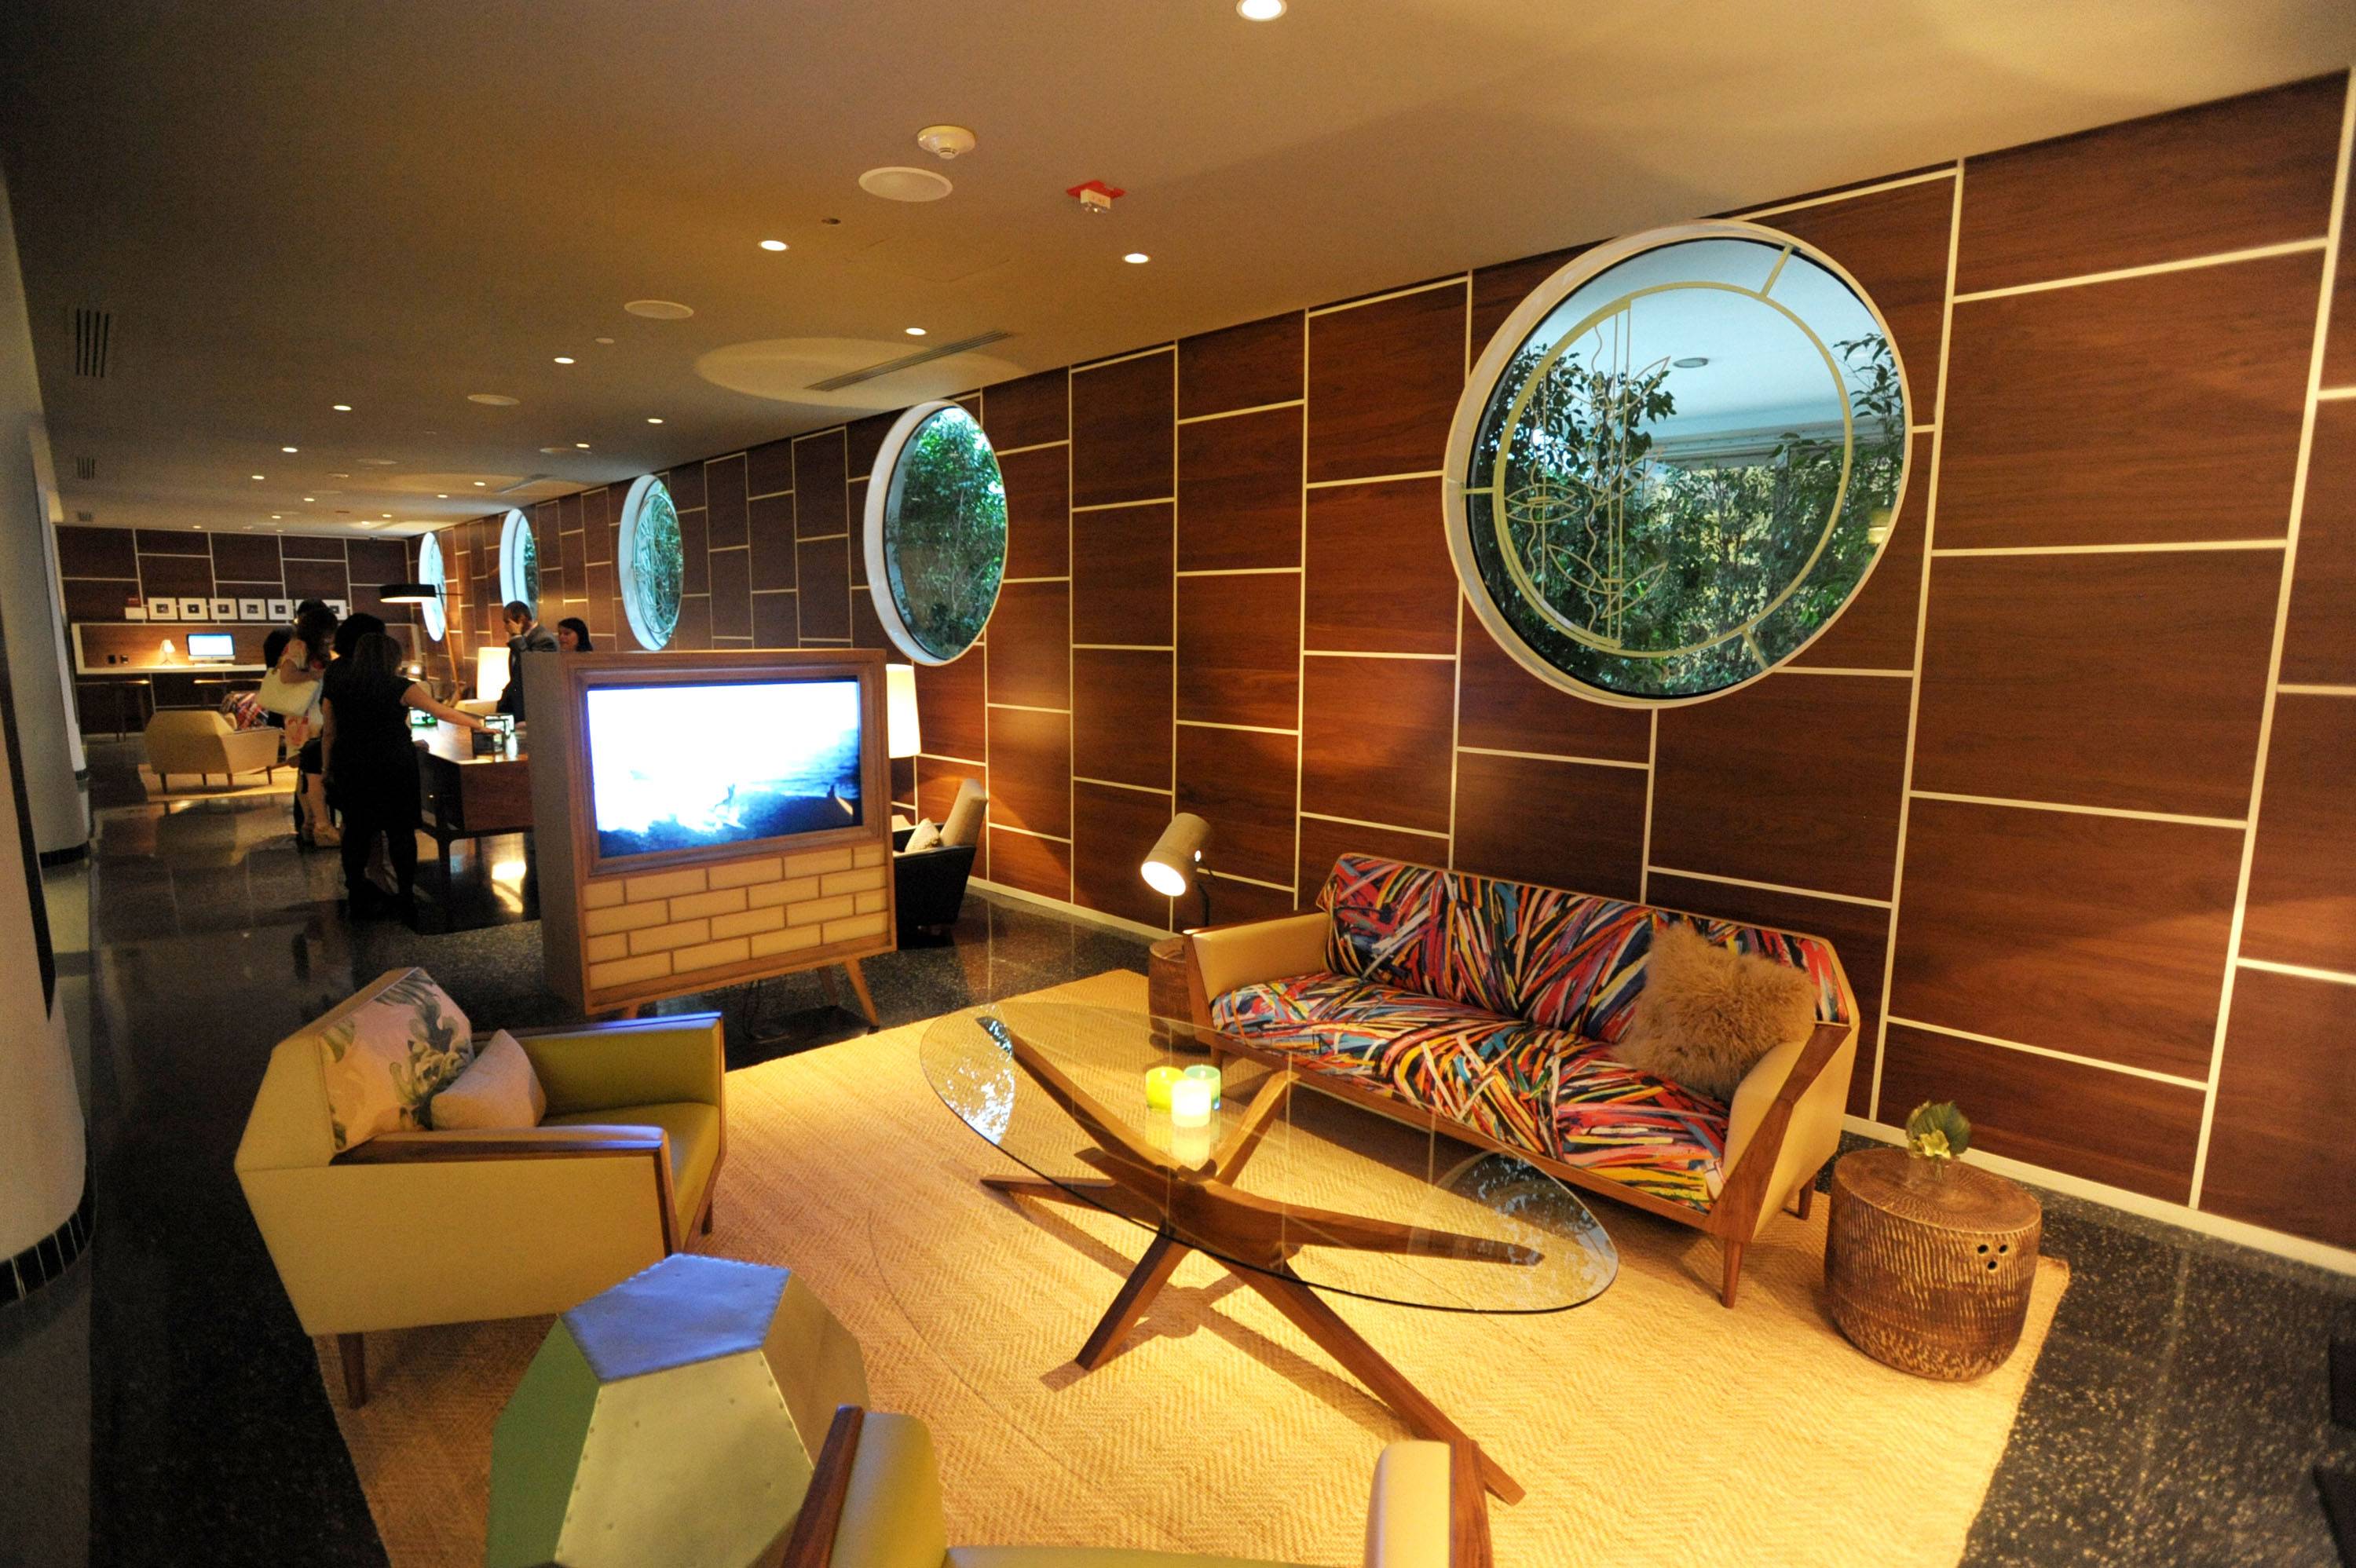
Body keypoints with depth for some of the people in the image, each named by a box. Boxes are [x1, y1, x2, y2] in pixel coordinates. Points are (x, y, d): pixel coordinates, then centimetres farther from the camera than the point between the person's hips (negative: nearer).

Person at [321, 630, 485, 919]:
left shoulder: (336, 690, 6)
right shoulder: (399, 687, -7)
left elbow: (329, 735, 10)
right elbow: (442, 712, -9)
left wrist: (328, 770, 16)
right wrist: (478, 724, 0)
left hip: (350, 768, 4)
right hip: (393, 768, -4)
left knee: (357, 830, 10)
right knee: (401, 831, 1)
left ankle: (357, 894, 19)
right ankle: (406, 898, 2)